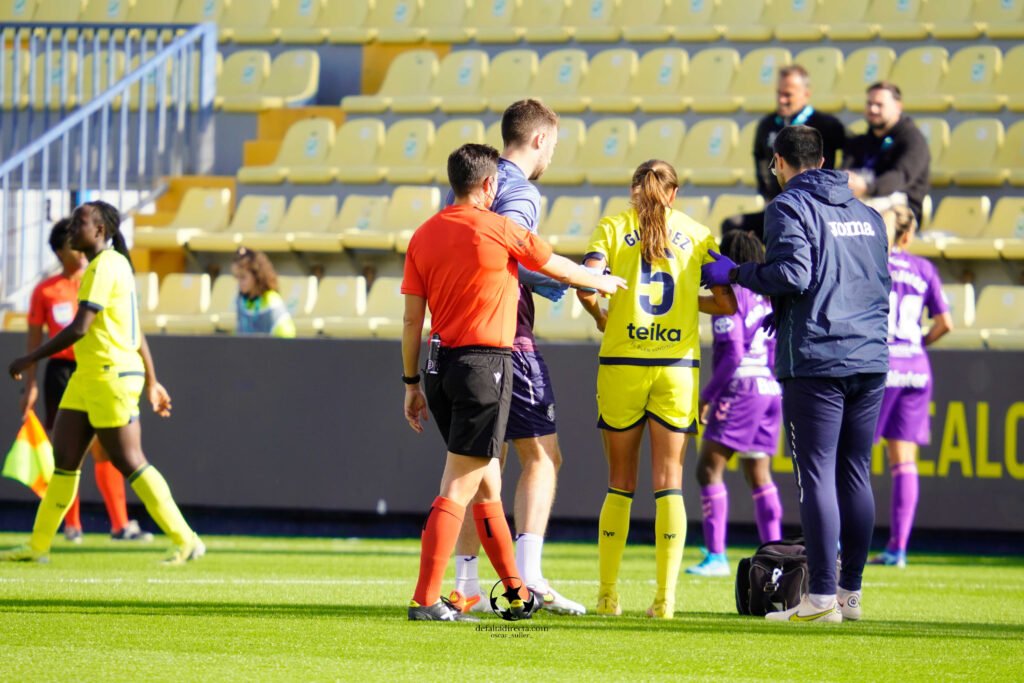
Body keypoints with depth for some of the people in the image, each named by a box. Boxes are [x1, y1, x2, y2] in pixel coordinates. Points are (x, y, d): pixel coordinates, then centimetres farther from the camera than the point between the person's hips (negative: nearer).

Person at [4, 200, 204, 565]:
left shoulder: (104, 267, -16)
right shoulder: (114, 264, 15)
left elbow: (79, 328, -22)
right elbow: (136, 330, 20)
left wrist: (29, 360, -16)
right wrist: (151, 382, 24)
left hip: (111, 376, -10)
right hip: (89, 376, 10)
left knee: (130, 463, -7)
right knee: (63, 457, 9)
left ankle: (186, 542, -3)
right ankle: (38, 546, 12)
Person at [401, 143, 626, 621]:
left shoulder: (423, 236, 7)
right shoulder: (497, 229, -8)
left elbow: (412, 319, 8)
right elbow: (556, 268, 8)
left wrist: (411, 384, 15)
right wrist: (601, 282, 28)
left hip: (440, 366, 7)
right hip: (485, 365, -7)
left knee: (487, 483, 17)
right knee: (457, 490, -7)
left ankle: (517, 592, 27)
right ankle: (426, 601, -12)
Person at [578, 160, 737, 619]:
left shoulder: (613, 228, 3)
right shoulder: (695, 234, 6)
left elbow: (587, 286, -12)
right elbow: (727, 304, 4)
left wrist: (600, 316, 9)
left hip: (621, 364, 0)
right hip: (677, 367, 0)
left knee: (620, 485, 9)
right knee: (669, 485, 2)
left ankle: (608, 594, 10)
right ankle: (665, 596, -6)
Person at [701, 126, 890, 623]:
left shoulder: (789, 207, -3)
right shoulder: (867, 215, 18)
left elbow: (792, 274, -16)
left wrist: (735, 274, -2)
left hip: (815, 360, -6)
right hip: (869, 360, 6)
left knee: (816, 476, -6)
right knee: (855, 475, 10)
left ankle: (822, 596, -10)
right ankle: (851, 593, 12)